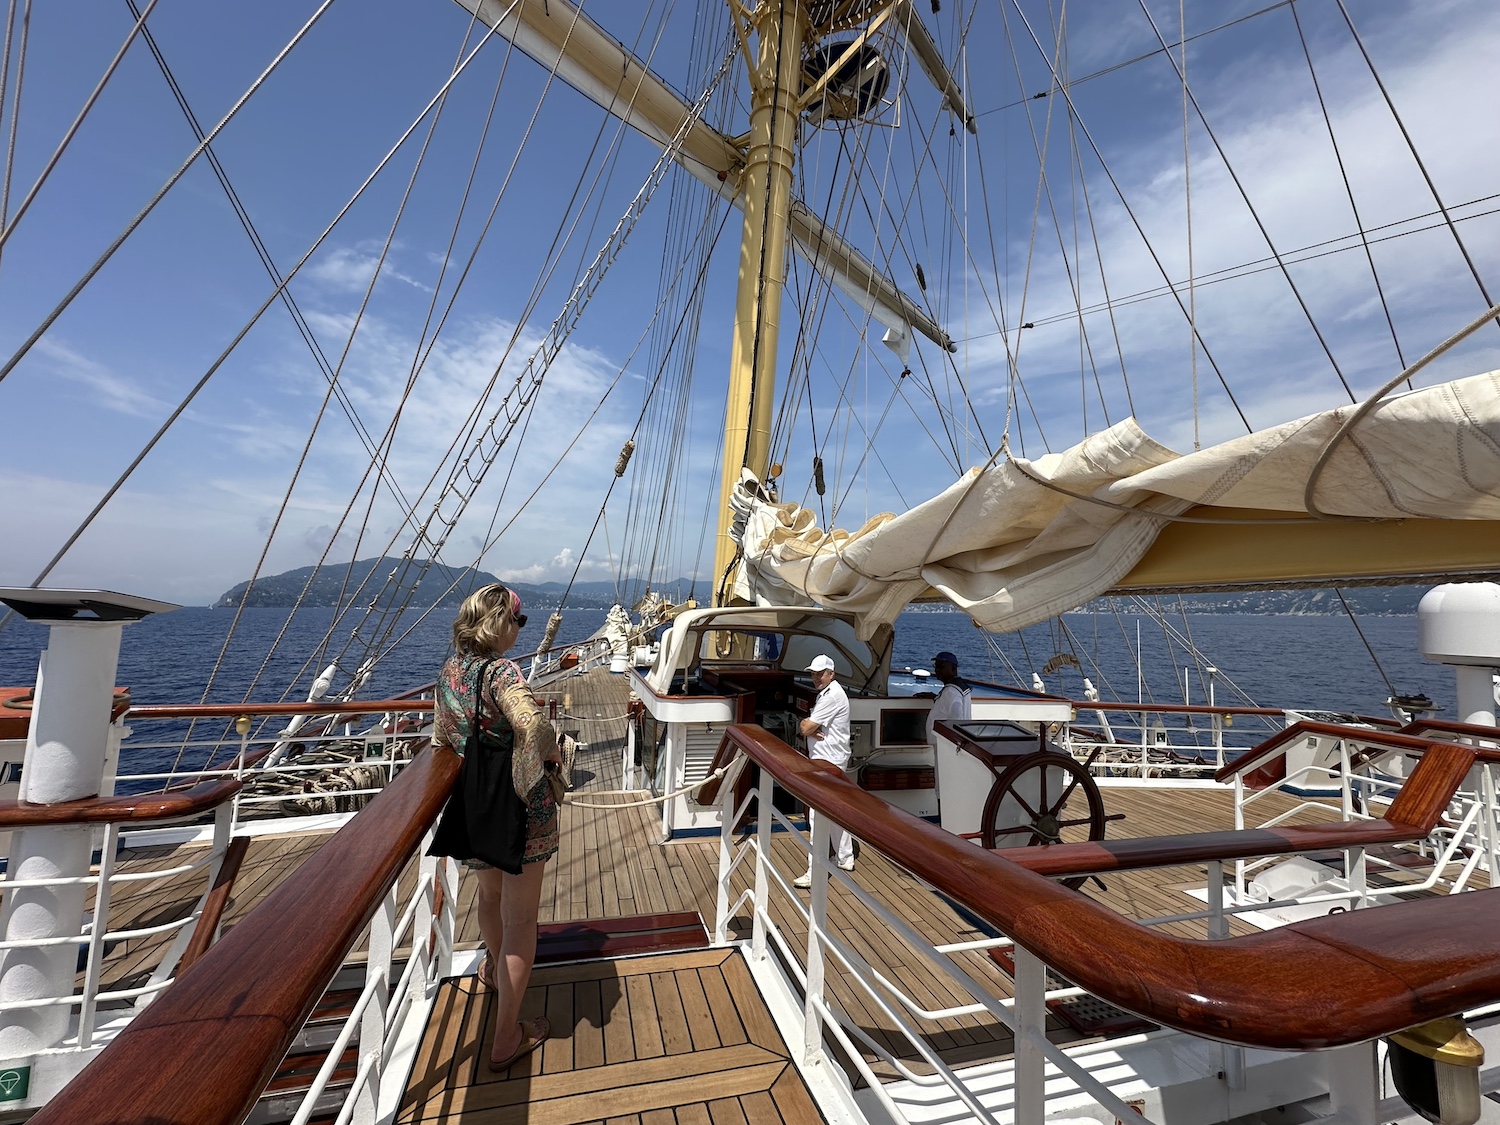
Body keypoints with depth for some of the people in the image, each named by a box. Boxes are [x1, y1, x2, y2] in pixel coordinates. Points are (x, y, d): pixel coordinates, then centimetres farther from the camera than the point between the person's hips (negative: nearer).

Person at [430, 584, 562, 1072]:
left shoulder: (449, 670, 2)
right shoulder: (501, 672, -23)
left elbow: (443, 738, 14)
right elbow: (532, 724, -41)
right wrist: (552, 751, -22)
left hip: (472, 803, 8)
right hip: (519, 806, -8)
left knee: (490, 890, 33)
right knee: (520, 919, 9)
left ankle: (494, 967, 59)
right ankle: (507, 1038, 23)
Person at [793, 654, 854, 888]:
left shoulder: (833, 695, -19)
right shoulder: (826, 693, 14)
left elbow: (806, 728, -20)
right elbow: (806, 727, 12)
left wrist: (805, 725, 2)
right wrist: (807, 725, -10)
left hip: (828, 763, -11)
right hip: (829, 761, 11)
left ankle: (814, 873, -4)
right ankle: (845, 859, 32)